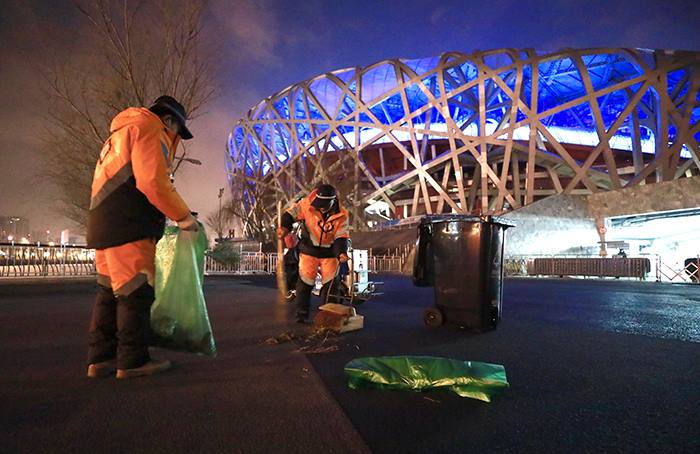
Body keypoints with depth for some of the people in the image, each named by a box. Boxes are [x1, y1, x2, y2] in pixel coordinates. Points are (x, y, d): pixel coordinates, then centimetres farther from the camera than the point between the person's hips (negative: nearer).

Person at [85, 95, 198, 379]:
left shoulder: (123, 133, 29)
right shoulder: (149, 128, -3)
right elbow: (154, 181, -17)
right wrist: (183, 216, -9)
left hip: (105, 225, 10)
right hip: (127, 228, -10)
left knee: (110, 292, 11)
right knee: (136, 292, -6)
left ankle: (101, 358, 15)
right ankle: (133, 361, 0)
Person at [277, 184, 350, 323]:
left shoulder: (341, 215, -15)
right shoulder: (306, 204, -17)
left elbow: (342, 237, -13)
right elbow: (291, 213, -4)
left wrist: (342, 252, -30)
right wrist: (285, 227, -22)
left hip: (329, 253, 1)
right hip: (309, 250, -1)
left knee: (330, 284, 4)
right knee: (305, 282, -1)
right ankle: (302, 314, 13)